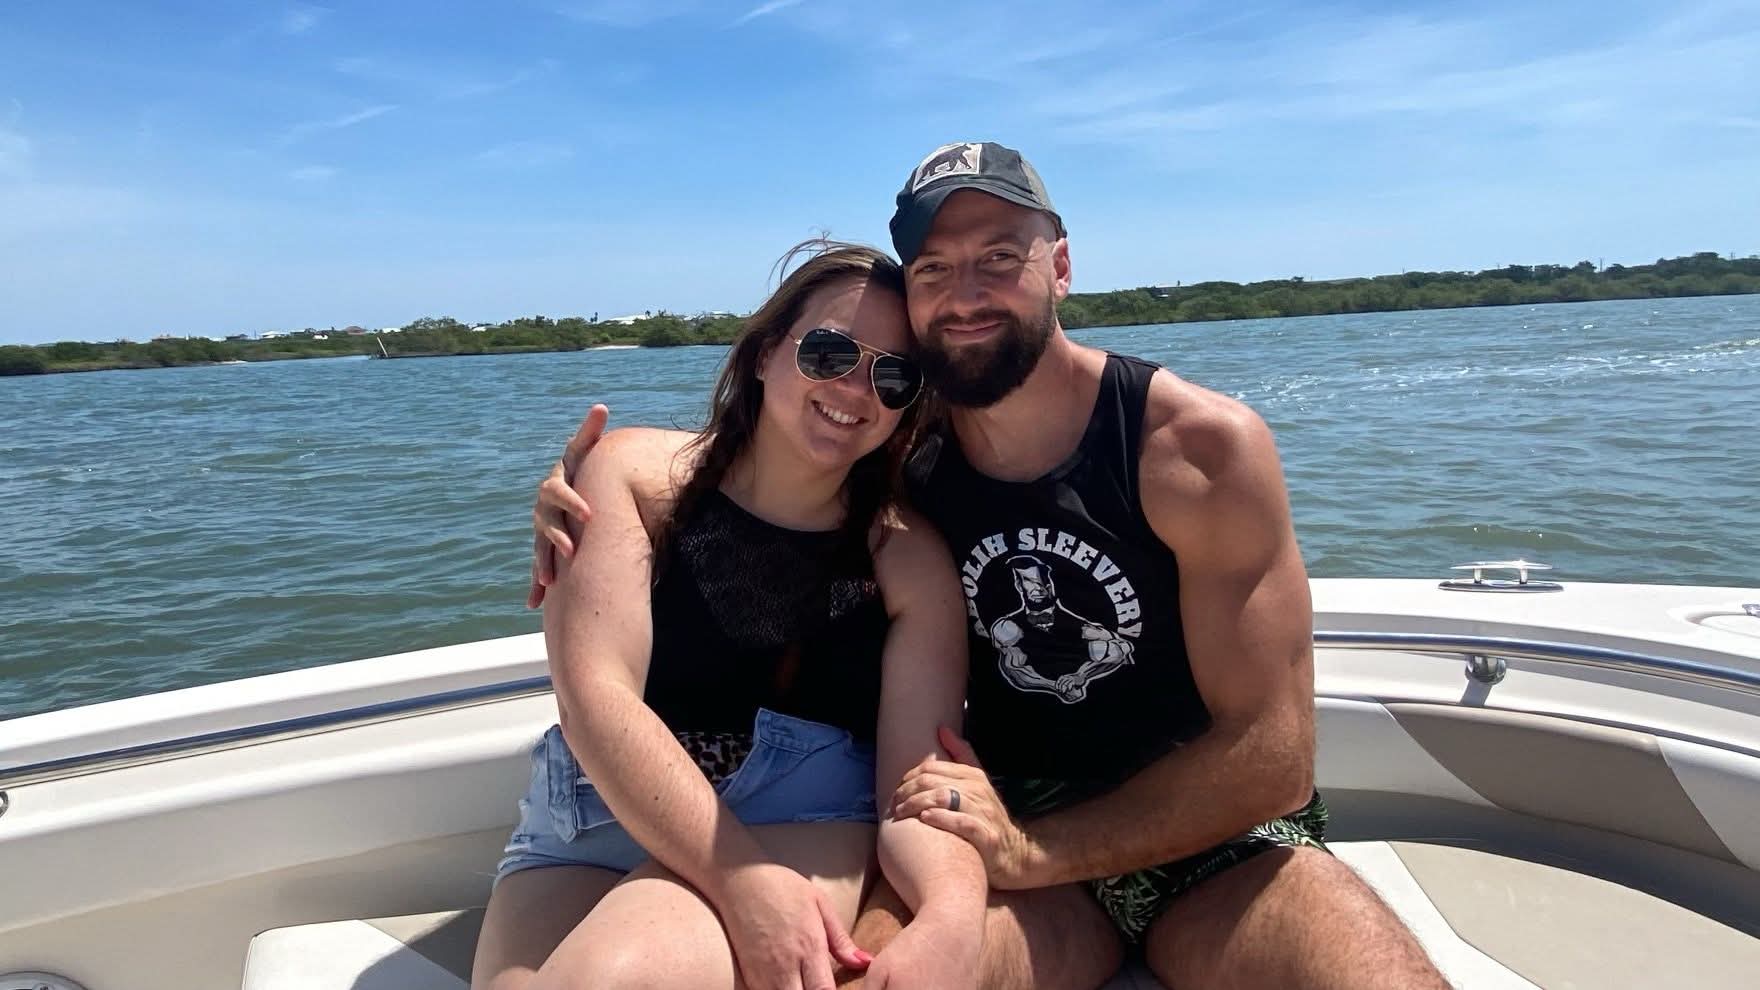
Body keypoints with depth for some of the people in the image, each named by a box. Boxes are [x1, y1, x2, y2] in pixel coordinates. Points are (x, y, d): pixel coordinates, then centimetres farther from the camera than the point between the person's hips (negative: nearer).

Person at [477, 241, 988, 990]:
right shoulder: (636, 473, -3)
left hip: (799, 829, -1)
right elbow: (595, 697, -15)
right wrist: (742, 880, -27)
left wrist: (952, 915, -36)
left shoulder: (911, 559, -2)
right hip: (589, 824, 1)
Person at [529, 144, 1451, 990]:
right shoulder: (898, 462, -4)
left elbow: (1272, 760, -14)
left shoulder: (1206, 446, -13)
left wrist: (1031, 850, -20)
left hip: (1224, 841, 0)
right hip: (1015, 831, 1)